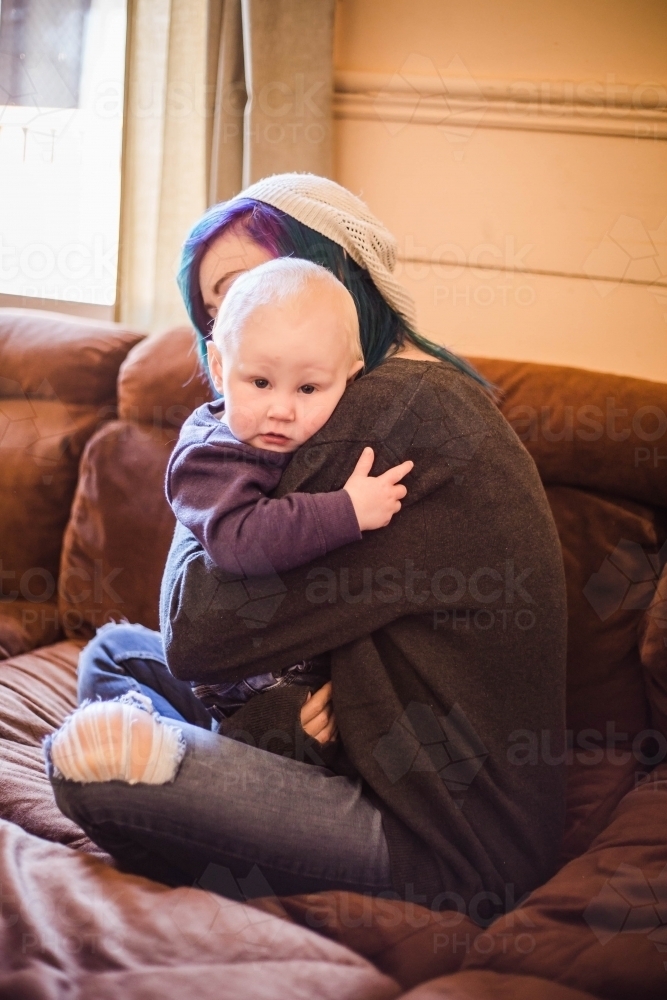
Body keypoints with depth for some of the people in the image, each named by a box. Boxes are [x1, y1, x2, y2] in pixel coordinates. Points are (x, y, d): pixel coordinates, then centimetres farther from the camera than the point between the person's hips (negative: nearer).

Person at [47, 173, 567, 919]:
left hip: (450, 851, -10)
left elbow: (201, 633, -19)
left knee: (88, 757, -21)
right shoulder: (423, 389, 11)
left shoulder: (394, 412, -21)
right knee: (115, 651, 17)